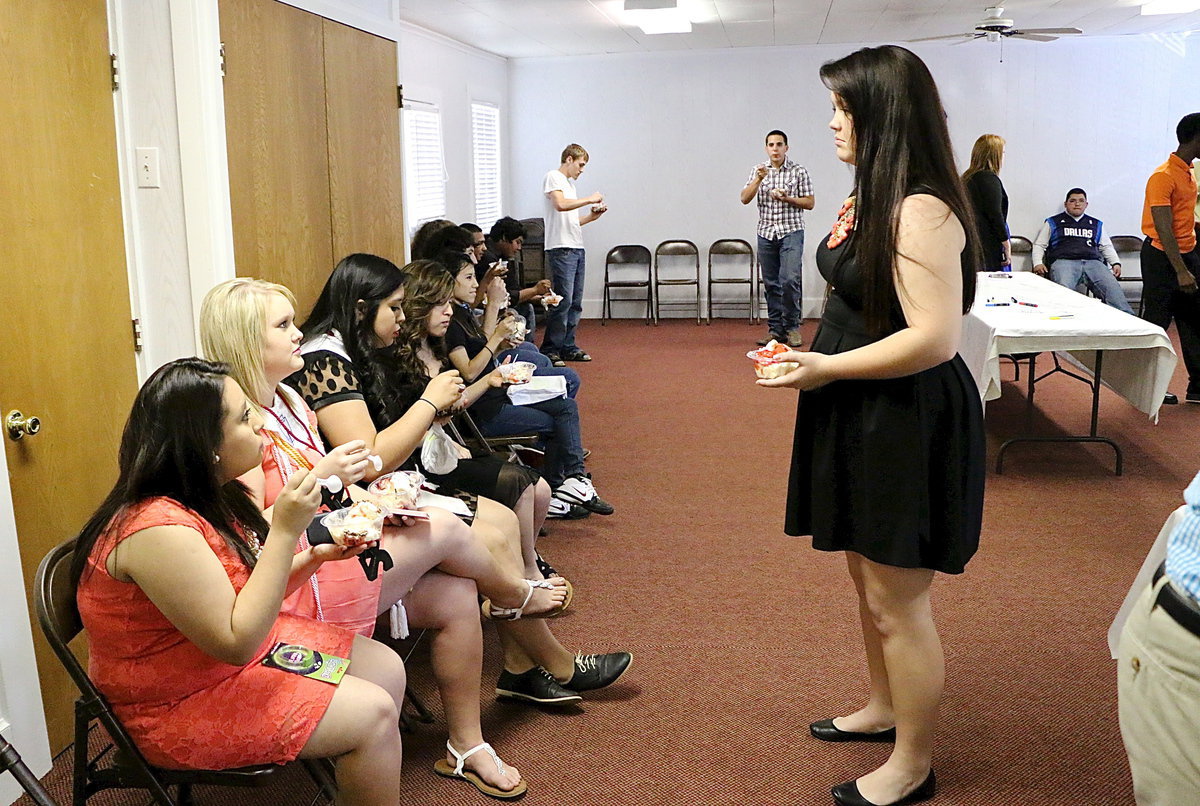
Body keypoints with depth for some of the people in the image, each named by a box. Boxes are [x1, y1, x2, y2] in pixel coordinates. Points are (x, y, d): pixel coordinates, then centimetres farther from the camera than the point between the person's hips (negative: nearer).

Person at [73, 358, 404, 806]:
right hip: (177, 705, -9)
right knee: (372, 714, -16)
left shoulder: (208, 497, 0)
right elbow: (236, 642, -29)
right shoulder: (158, 529, -30)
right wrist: (285, 532, -32)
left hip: (238, 641, 9)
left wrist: (318, 554, -6)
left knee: (386, 668, 6)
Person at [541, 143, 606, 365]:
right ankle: (549, 349, -8)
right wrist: (589, 199, -11)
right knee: (563, 299, -13)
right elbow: (560, 205, -21)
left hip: (576, 247, 10)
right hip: (560, 248, -9)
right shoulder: (553, 177, -2)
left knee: (575, 301, 9)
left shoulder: (569, 183, 25)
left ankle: (568, 347, 15)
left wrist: (591, 216, 11)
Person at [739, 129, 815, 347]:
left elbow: (810, 203, 1)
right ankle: (775, 329, 13)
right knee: (771, 284, 6)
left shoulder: (799, 171, 0)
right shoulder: (759, 170, 9)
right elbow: (745, 199, 1)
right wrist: (758, 179, -13)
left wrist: (787, 198, -13)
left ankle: (792, 326, -2)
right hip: (766, 233, 3)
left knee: (790, 279, -16)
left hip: (791, 232, -3)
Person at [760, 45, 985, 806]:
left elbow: (935, 338, -27)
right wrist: (814, 354, 4)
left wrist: (828, 368, -20)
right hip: (863, 416, 10)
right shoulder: (873, 197, 10)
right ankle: (885, 709, 43)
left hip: (908, 422, -10)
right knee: (869, 579, 22)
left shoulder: (921, 210, -21)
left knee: (897, 601, 3)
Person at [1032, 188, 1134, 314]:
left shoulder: (1096, 224, 32)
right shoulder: (1053, 223, 24)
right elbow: (1039, 245, 20)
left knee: (1113, 288, -29)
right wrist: (1037, 263, 0)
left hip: (1093, 262, 3)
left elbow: (1107, 247, 31)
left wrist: (1116, 263, 12)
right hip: (1064, 262, -2)